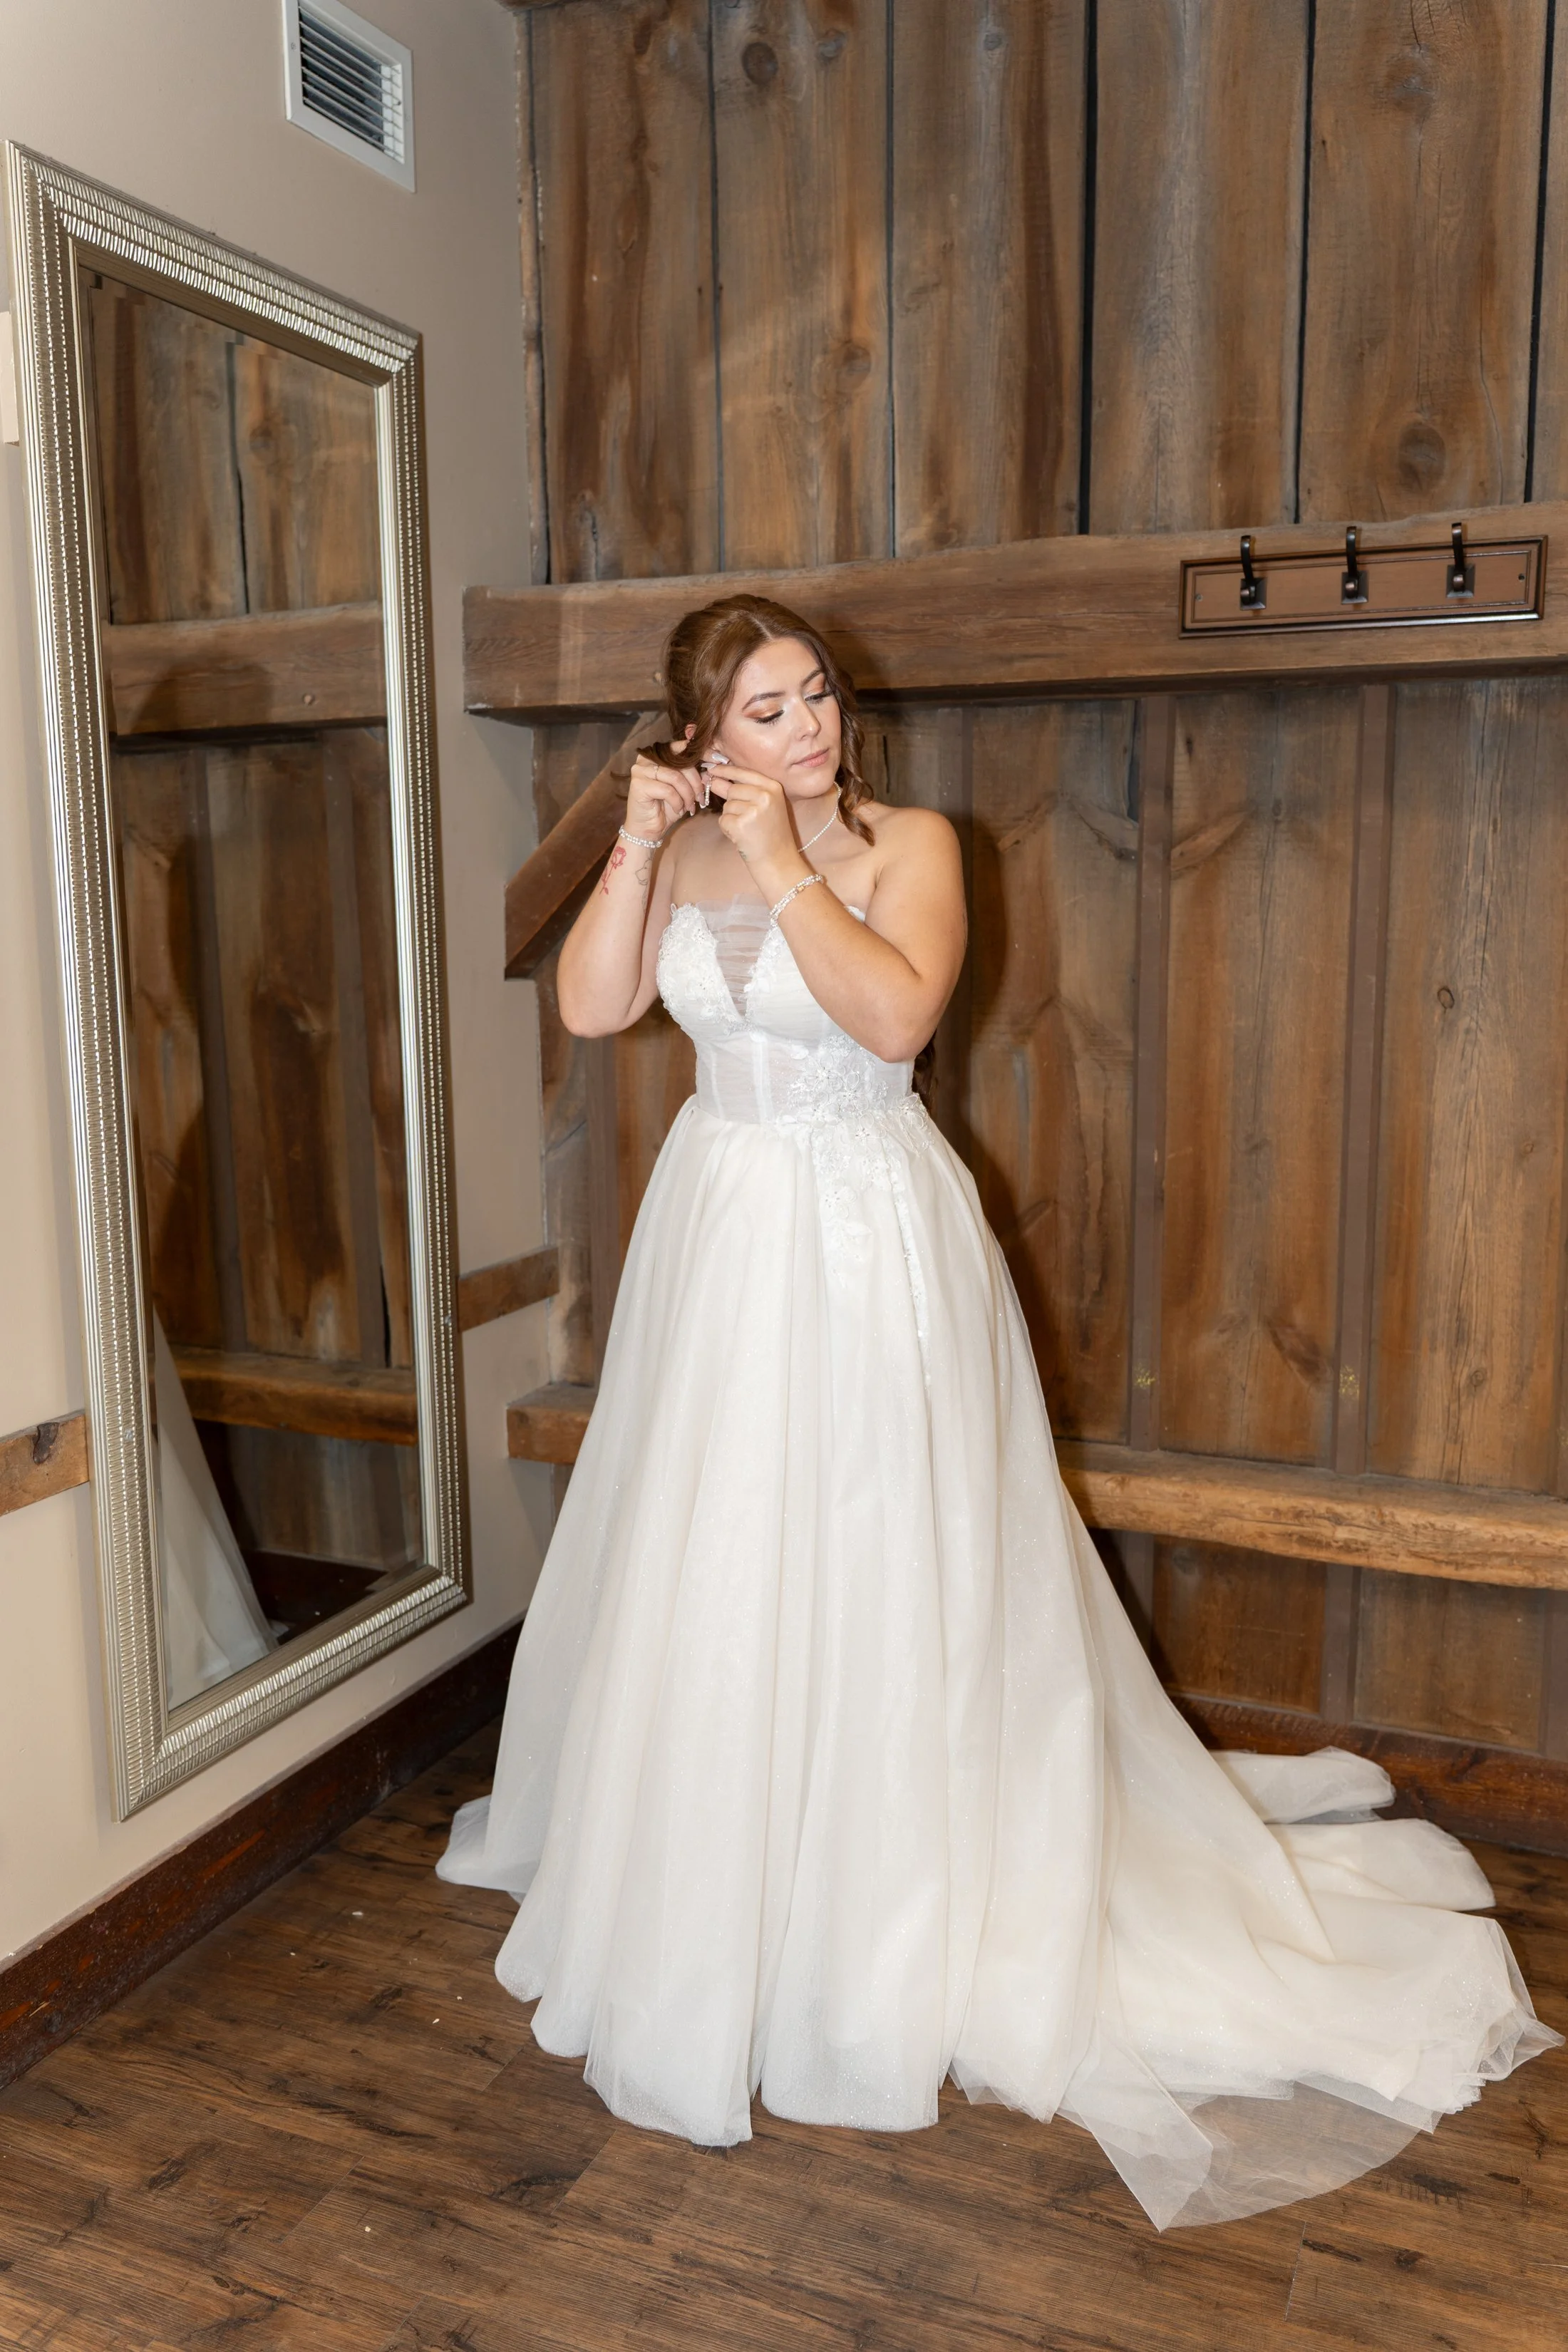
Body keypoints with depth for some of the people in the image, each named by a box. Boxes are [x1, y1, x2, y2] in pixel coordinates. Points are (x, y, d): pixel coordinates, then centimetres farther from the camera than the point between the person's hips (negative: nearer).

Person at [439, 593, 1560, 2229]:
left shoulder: (908, 845, -8)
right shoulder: (685, 858, 6)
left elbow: (896, 1012, -24)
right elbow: (590, 1006, -4)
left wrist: (783, 863, -20)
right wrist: (639, 845, -11)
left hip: (870, 1245, -5)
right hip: (719, 1233, 5)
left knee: (875, 1578, 2)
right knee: (702, 1572, 16)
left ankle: (890, 1920, 23)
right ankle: (705, 1870, 42)